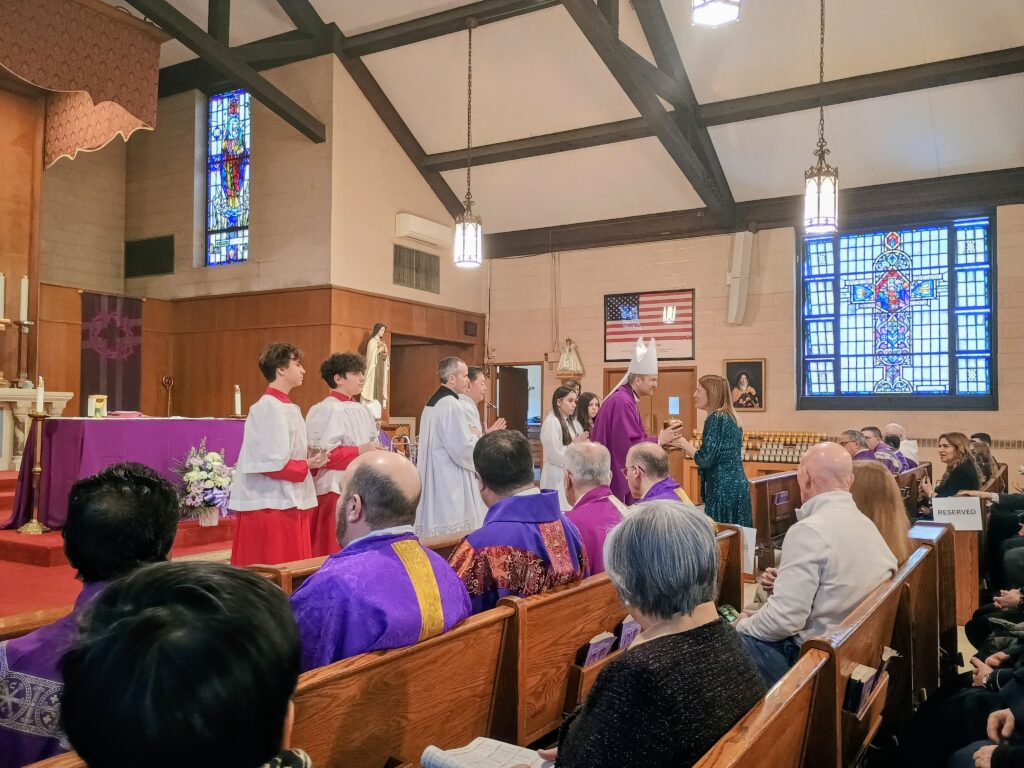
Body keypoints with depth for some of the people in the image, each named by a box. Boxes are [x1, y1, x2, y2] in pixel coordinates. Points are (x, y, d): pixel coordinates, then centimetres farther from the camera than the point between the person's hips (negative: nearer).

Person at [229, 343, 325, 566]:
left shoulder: (288, 408, 13)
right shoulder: (268, 408, -14)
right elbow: (269, 463, -20)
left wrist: (312, 460, 0)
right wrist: (307, 465, -11)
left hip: (290, 502, 9)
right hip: (271, 505, -9)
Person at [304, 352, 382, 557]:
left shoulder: (362, 410, 13)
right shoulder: (325, 411, -10)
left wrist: (378, 452, 2)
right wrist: (359, 451, -18)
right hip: (336, 493, -7)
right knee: (336, 554, -3)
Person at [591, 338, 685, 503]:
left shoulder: (628, 400, 12)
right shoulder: (622, 402, -20)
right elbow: (629, 444, -25)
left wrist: (662, 440, 5)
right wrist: (659, 440, -16)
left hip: (621, 476, 10)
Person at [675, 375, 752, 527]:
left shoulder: (715, 419, -12)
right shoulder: (732, 418, 14)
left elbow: (704, 460, -16)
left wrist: (682, 442, -6)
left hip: (723, 488, -9)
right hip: (738, 485, 9)